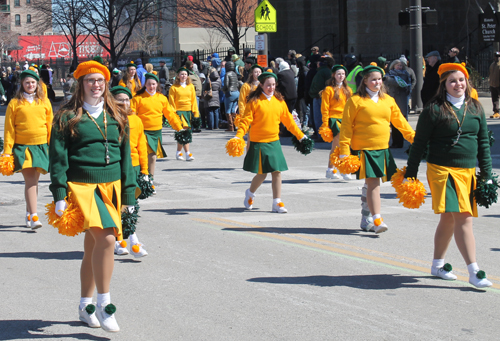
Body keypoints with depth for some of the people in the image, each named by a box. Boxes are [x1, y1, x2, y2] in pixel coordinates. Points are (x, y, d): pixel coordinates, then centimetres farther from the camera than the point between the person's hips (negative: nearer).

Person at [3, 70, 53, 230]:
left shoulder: (44, 101, 8)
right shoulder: (15, 103, 2)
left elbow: (50, 125, 12)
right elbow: (9, 128, 2)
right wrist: (7, 151, -2)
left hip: (41, 146, 3)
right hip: (22, 146, -3)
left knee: (34, 180, 7)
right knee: (30, 179, -12)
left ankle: (28, 213, 22)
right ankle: (33, 216, -15)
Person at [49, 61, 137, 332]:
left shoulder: (116, 117, 13)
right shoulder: (67, 117, 0)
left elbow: (125, 155, 17)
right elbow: (58, 157, -2)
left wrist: (128, 194, 13)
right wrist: (59, 195, -9)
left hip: (111, 186, 5)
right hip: (81, 185, -5)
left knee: (93, 246, 11)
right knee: (106, 238, -22)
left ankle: (86, 306, 26)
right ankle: (104, 304, -13)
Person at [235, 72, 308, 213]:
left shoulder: (279, 101, 7)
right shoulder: (255, 101, -7)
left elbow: (288, 121, 15)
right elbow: (246, 121, -9)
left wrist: (300, 136, 17)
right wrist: (238, 136, -22)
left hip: (274, 142, 4)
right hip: (259, 142, -4)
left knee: (277, 172, 1)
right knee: (262, 174, -2)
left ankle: (277, 202, 8)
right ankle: (250, 194, 26)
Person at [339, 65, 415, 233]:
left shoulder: (388, 100, 12)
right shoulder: (355, 100, -4)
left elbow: (399, 121, 18)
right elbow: (346, 126, -4)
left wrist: (414, 138, 12)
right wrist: (344, 150, -9)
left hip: (383, 149, 5)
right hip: (364, 148, -5)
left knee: (371, 183, 11)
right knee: (373, 182, -13)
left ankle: (366, 220, 21)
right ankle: (376, 220, -13)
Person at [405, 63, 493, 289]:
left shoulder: (475, 108, 9)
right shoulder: (435, 109, -6)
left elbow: (483, 142, 14)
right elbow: (420, 142, -2)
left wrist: (486, 173, 11)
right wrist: (411, 173, -2)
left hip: (468, 171, 6)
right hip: (443, 170, -5)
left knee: (449, 219, 14)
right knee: (463, 218, -13)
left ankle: (437, 264, 29)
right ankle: (473, 272, -12)